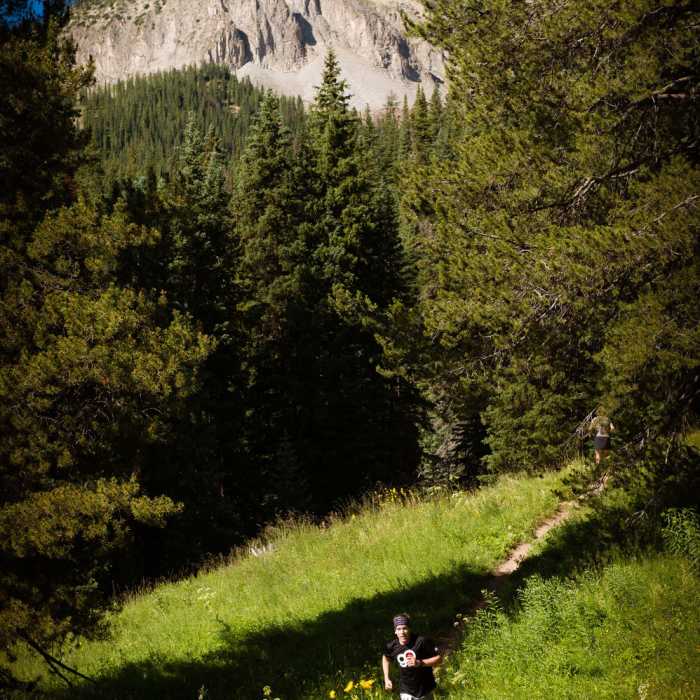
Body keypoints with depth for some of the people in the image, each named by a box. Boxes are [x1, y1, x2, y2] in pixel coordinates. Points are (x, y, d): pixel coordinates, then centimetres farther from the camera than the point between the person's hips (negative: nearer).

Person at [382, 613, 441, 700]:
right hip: (407, 692, 1)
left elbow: (438, 658, -16)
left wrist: (419, 663, -29)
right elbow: (386, 657, 14)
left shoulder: (421, 641, -21)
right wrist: (386, 679, 9)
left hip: (425, 689, 0)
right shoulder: (392, 646, -10)